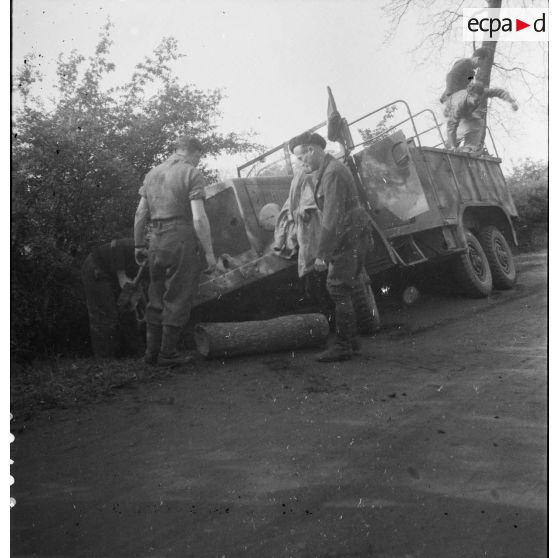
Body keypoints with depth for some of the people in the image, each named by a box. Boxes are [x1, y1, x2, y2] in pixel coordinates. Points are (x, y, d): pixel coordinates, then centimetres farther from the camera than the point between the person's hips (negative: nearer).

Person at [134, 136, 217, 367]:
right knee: (178, 300, 1)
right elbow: (198, 218, -14)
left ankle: (152, 352, 19)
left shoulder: (152, 173, 16)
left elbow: (140, 214, 14)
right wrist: (209, 253, -11)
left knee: (157, 299, 14)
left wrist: (139, 245, 20)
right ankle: (168, 354, 6)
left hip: (157, 241, 7)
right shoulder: (192, 174, -5)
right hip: (182, 241, -6)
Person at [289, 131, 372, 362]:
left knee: (338, 289, -8)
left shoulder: (333, 173, -18)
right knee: (341, 290, 14)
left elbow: (332, 217, -23)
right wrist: (326, 250, 19)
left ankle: (343, 346, -2)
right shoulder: (328, 170, 15)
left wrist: (322, 254, -23)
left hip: (349, 236, -10)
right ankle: (350, 339, 23)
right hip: (348, 236, 10)